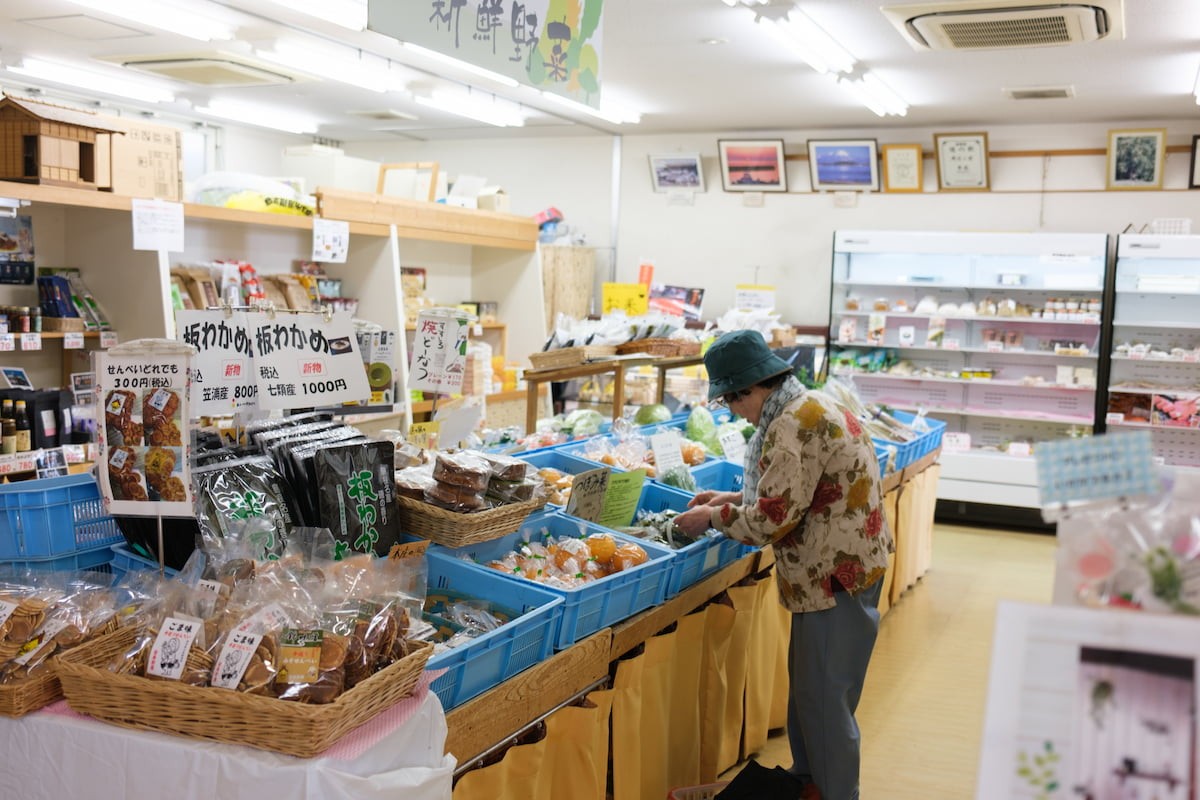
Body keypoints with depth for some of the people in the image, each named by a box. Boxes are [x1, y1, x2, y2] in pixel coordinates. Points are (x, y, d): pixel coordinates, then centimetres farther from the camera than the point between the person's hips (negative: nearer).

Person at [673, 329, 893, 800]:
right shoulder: (811, 405, 10)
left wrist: (713, 517, -7)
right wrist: (733, 499, 12)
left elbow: (772, 520, -22)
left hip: (837, 575, -11)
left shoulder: (793, 426, -23)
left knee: (824, 696, 3)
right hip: (845, 564, 11)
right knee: (806, 683, 22)